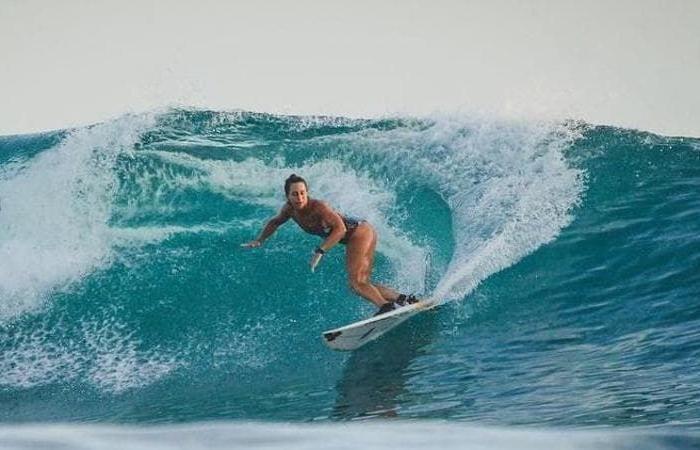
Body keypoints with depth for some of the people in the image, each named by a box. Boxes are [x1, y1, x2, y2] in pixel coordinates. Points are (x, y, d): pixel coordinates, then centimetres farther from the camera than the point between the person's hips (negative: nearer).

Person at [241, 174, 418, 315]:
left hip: (360, 231, -9)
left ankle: (387, 307, -37)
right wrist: (259, 240, 13)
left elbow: (340, 229, -33)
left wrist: (320, 251, -37)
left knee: (356, 282, -24)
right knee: (363, 284, 6)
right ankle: (402, 299, 4)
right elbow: (275, 222, 18)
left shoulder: (318, 207, -26)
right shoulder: (290, 209, -3)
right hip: (353, 240, 9)